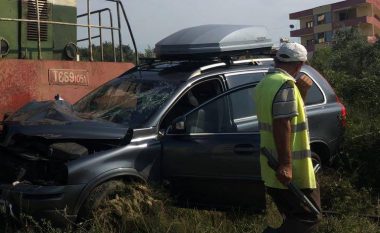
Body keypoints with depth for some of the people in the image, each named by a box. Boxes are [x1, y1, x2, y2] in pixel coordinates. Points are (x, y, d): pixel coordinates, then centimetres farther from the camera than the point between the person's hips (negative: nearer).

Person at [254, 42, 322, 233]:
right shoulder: (286, 83, -17)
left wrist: (300, 92, 8)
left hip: (272, 168, 10)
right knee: (309, 218, -2)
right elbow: (282, 125, -25)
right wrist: (286, 164, -25)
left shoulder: (265, 83, 14)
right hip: (291, 171, -10)